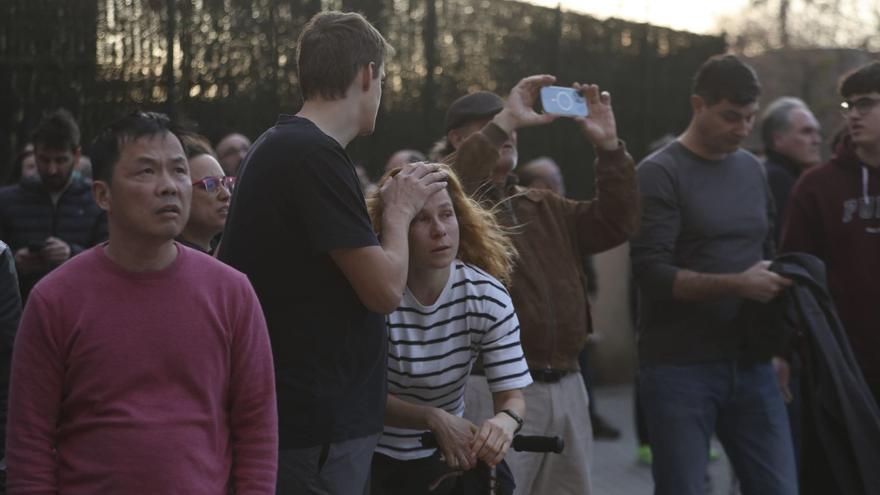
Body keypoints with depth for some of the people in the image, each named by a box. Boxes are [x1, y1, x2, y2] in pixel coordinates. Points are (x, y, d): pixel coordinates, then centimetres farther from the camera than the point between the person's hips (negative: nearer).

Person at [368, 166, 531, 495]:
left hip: (445, 454, 3)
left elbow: (512, 395, -12)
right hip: (372, 453, -2)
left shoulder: (487, 296, -13)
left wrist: (506, 420, -36)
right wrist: (435, 419, -34)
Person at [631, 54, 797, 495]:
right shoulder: (660, 174, -6)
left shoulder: (752, 169, 15)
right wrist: (737, 286, -21)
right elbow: (651, 273, -15)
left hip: (750, 365, 6)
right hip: (680, 369, -5)